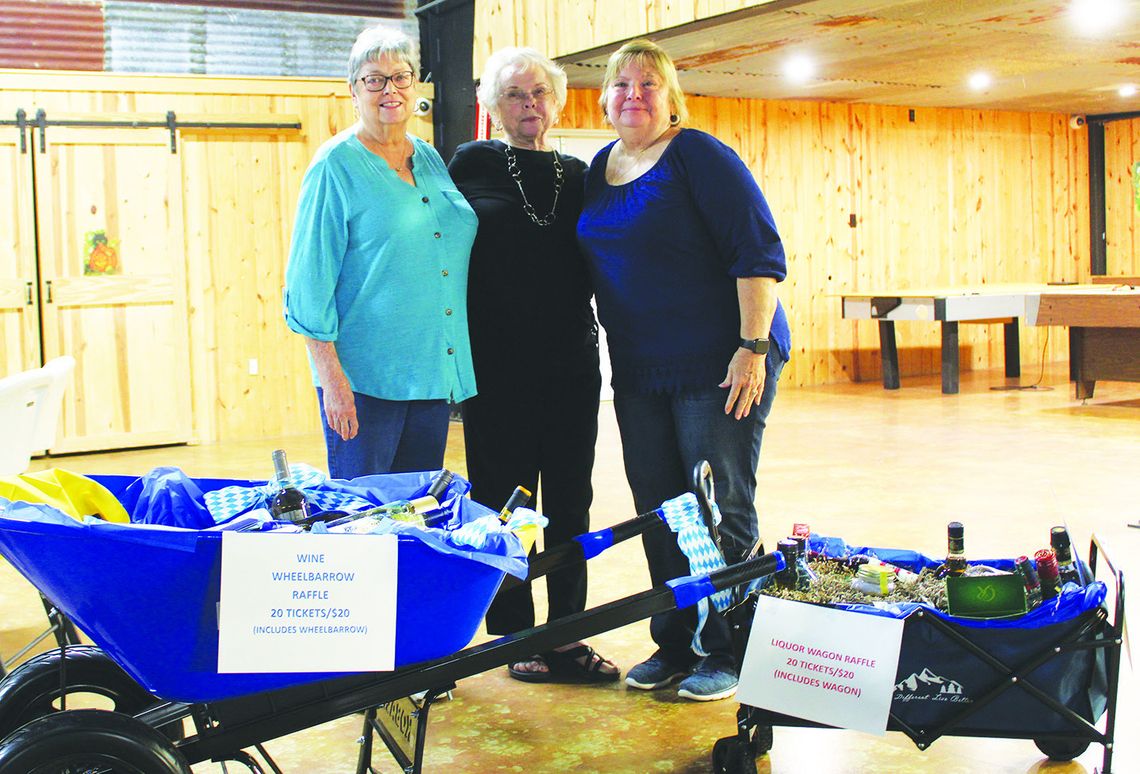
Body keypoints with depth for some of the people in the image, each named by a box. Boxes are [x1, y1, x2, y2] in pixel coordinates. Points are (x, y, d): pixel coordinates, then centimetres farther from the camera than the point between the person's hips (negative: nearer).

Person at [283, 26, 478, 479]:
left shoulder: (429, 159, 12)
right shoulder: (336, 166, -7)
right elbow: (310, 280, -9)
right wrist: (331, 377, -16)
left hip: (434, 371, 6)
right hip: (365, 376, -6)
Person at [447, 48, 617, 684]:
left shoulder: (579, 176, 11)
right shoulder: (474, 165, 1)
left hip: (572, 363, 4)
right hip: (498, 366, -3)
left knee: (570, 505, 7)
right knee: (503, 504, 3)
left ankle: (567, 638, 17)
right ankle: (517, 637, 16)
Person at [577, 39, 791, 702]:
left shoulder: (699, 156, -8)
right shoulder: (600, 168, 13)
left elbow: (760, 255, -14)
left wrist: (753, 347, -21)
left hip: (719, 365, -7)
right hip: (639, 370, 7)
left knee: (721, 510, -1)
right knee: (658, 510, 10)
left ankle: (727, 654, 10)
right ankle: (674, 645, 22)